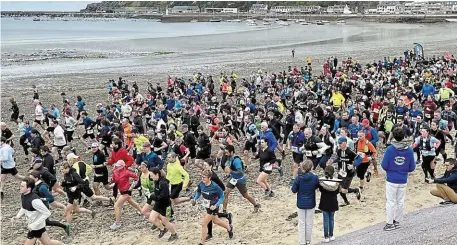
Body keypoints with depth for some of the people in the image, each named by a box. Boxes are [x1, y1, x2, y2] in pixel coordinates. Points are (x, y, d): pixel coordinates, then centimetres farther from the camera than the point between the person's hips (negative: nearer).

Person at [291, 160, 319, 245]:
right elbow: (316, 187, 3)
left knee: (301, 223, 12)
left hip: (301, 203, -1)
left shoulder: (298, 177, -18)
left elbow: (294, 190, -12)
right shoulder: (315, 177, -15)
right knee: (309, 223, 16)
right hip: (311, 203, 1)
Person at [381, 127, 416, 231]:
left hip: (391, 179, -3)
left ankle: (390, 223, 9)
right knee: (400, 202, 15)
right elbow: (412, 168, -1)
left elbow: (384, 165, -11)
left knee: (391, 202, 5)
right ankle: (397, 221, 25)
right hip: (403, 180, 3)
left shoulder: (390, 149, -14)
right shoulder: (409, 150, -5)